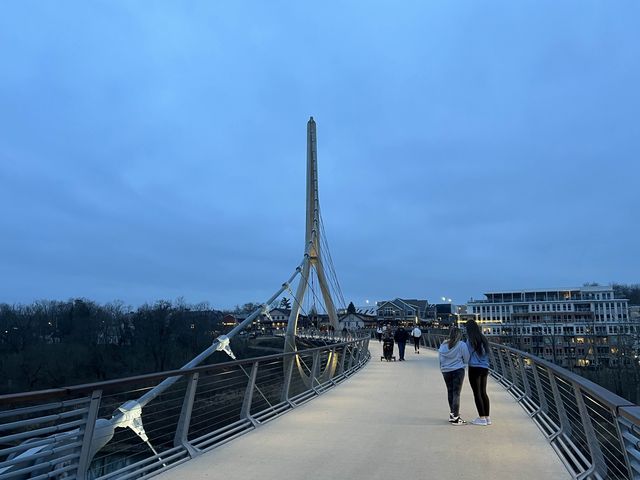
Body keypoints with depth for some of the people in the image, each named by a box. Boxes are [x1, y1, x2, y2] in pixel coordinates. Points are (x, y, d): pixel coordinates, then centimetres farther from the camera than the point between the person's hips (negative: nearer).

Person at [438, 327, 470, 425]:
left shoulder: (443, 345, 3)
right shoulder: (462, 345, -10)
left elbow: (440, 358, 6)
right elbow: (466, 359, -5)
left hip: (446, 371, 4)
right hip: (458, 370, -4)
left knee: (450, 392, 16)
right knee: (456, 393, -2)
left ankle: (452, 413, 26)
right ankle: (455, 417, -3)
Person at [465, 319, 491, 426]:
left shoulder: (470, 340, -11)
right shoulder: (484, 339, 10)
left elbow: (467, 355, -9)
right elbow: (487, 354, 13)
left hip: (474, 368, -7)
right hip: (484, 368, 7)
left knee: (477, 393, 1)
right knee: (483, 392, 15)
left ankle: (482, 418, 4)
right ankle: (487, 417, 19)